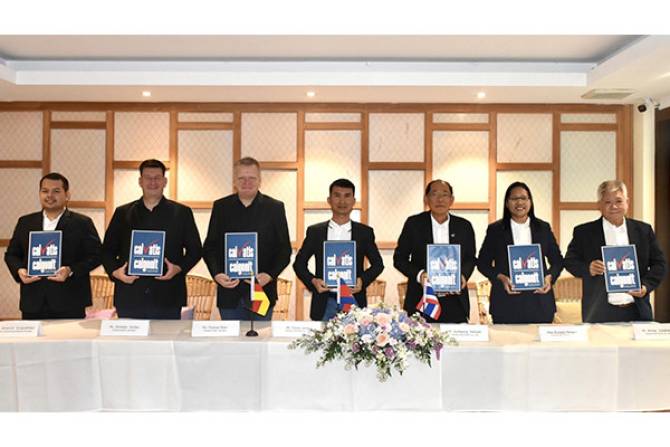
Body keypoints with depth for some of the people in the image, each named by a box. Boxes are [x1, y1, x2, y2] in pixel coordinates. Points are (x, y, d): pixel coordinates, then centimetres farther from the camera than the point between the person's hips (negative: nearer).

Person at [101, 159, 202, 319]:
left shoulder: (182, 213, 8)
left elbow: (195, 249, 8)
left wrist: (179, 268, -9)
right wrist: (114, 271, -4)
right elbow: (107, 250, 15)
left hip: (167, 300, -1)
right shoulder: (123, 213, 12)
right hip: (129, 298, 1)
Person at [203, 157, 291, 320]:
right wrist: (217, 274, -10)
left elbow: (284, 249, 2)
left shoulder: (275, 208, 2)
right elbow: (210, 247, 7)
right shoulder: (221, 207, 7)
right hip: (229, 292, 1)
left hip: (262, 290, -1)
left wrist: (270, 275, -13)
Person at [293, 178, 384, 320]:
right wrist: (312, 281, -7)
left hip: (354, 301, 0)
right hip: (324, 302, 0)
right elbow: (299, 263, 11)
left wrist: (363, 280, -5)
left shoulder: (365, 232, 7)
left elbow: (378, 263, 13)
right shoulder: (315, 231, 7)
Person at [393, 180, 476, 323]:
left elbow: (470, 258, 15)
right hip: (420, 302, -1)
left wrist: (463, 275, -6)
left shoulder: (464, 226, 6)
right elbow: (399, 258, 3)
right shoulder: (414, 223, 0)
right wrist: (419, 274, -14)